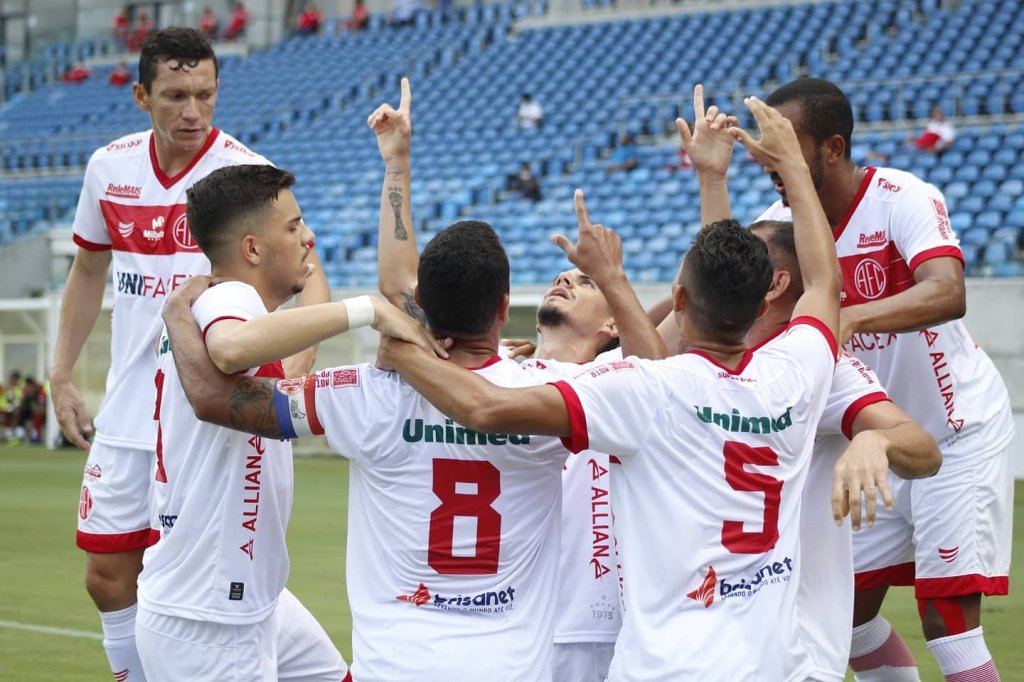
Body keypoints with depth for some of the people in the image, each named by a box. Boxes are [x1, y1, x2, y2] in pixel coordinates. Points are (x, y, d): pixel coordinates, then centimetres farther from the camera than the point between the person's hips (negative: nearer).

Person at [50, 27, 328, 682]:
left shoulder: (245, 170, -13)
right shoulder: (109, 168, 2)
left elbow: (310, 278, -21)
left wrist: (293, 368, -38)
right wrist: (62, 375, 17)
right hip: (128, 414, 5)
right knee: (108, 576, 10)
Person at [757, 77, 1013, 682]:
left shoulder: (902, 199, -23)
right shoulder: (782, 220, -3)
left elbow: (948, 293, -41)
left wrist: (850, 317, -56)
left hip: (959, 434, -7)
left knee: (948, 620, -12)